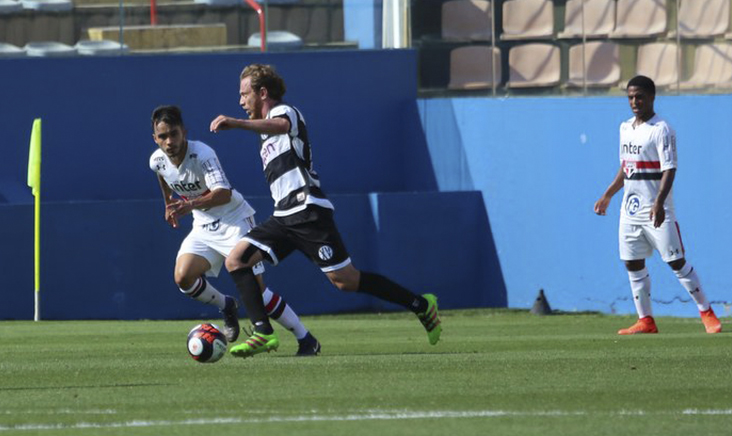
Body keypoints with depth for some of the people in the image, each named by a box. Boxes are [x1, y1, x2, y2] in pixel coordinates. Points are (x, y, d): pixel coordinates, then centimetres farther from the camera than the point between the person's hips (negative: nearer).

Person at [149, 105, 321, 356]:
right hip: (204, 227, 6)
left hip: (234, 220, -6)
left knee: (255, 289, -14)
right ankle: (227, 307, 13)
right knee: (183, 277, -17)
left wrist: (191, 205, -58)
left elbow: (223, 193, -43)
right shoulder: (157, 162, -8)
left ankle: (306, 340, -2)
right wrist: (170, 205, 30)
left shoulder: (203, 154, -28)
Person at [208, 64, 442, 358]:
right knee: (236, 260, -7)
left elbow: (280, 125, -31)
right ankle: (263, 333, -15)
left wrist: (237, 123, -47)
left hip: (307, 210, -9)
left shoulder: (285, 111, -5)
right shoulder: (267, 131, 24)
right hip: (285, 217, 9)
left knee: (344, 280, -10)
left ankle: (422, 306, 2)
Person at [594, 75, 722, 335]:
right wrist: (607, 196, 24)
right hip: (630, 208, 8)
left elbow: (669, 170, -18)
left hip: (656, 210, -8)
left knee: (677, 262, -7)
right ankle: (645, 321, 12)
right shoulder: (625, 128, 13)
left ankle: (707, 314, 0)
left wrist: (659, 203, -30)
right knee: (633, 265, 6)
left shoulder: (661, 130, -11)